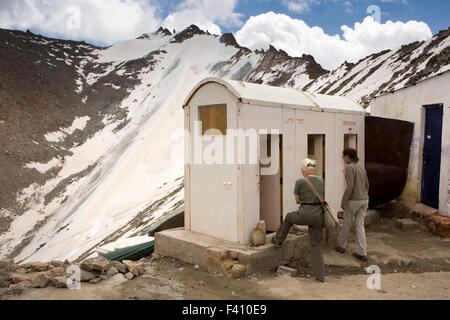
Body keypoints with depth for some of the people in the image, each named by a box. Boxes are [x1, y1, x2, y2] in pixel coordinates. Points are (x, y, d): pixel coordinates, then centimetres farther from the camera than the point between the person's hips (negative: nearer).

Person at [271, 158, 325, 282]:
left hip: (304, 216, -4)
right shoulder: (320, 181, 10)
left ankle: (278, 240, 43)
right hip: (318, 217, 4)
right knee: (317, 246, 14)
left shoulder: (300, 182, -6)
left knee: (289, 217, 31)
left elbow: (298, 201, 6)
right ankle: (320, 276, 9)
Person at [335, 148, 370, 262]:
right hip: (364, 200, 7)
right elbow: (366, 186, 15)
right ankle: (362, 253, 6)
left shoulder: (349, 168, -16)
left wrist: (343, 202, -15)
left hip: (353, 201, -7)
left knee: (346, 224, 13)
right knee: (360, 226, 8)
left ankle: (341, 245, 29)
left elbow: (349, 187, -22)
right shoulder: (361, 168, 10)